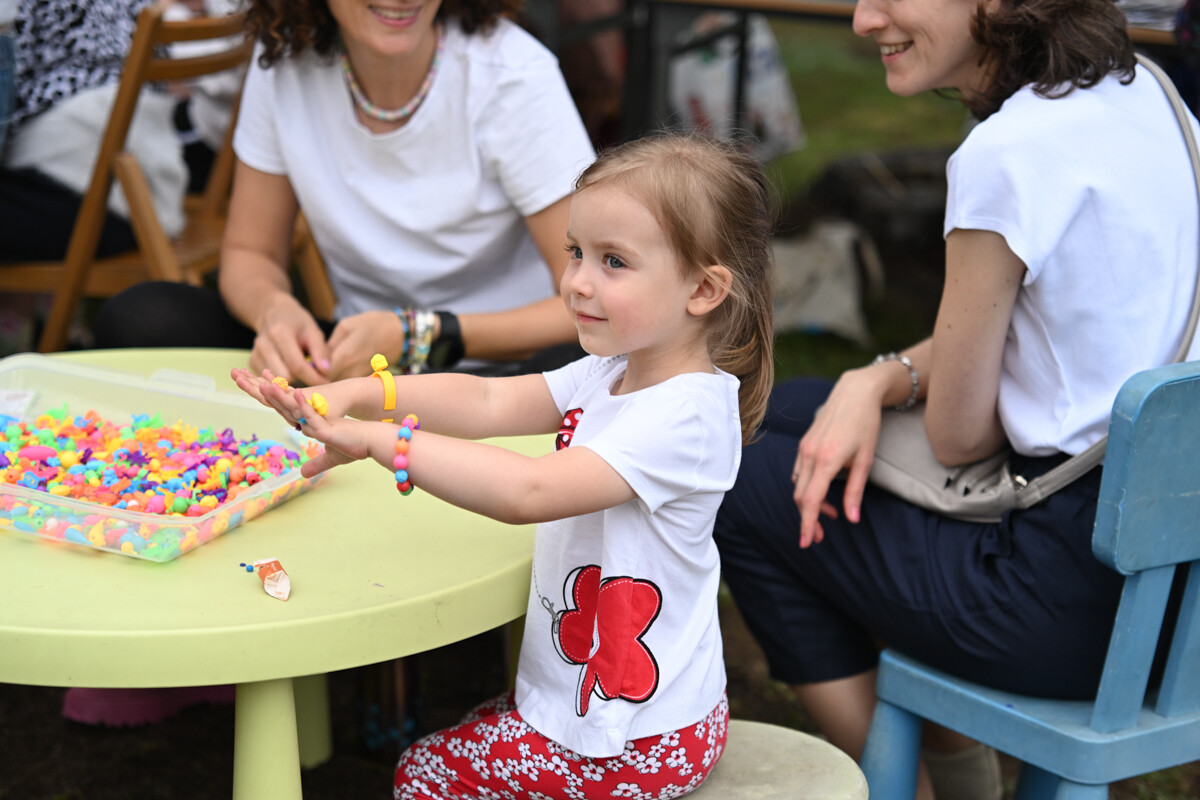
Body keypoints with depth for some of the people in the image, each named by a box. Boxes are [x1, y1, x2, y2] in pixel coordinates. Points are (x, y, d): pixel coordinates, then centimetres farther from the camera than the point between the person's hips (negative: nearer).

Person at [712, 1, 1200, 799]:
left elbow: (960, 438, -13)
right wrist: (878, 379, 1)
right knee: (791, 410, 20)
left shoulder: (1008, 154, -22)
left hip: (1083, 608, -9)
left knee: (748, 491, 9)